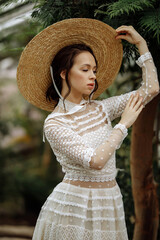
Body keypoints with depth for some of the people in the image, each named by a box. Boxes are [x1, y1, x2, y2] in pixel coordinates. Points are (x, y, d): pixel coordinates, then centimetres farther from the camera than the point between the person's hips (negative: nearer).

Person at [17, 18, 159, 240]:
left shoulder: (99, 108, 7)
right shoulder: (54, 123, -11)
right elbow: (95, 161, -22)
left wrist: (141, 43, 8)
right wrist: (123, 124, -14)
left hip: (109, 205, 5)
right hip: (73, 206, -5)